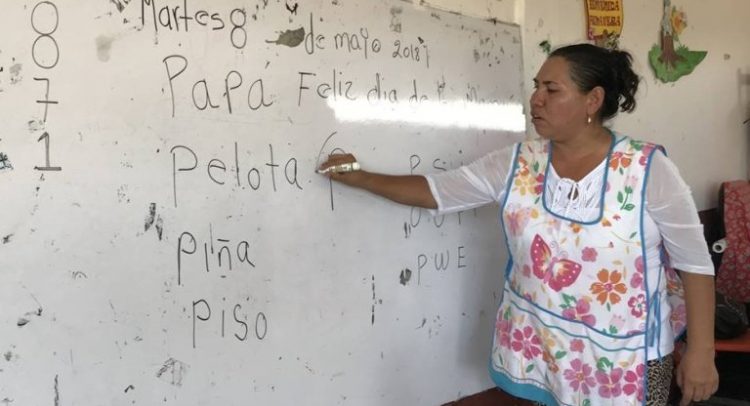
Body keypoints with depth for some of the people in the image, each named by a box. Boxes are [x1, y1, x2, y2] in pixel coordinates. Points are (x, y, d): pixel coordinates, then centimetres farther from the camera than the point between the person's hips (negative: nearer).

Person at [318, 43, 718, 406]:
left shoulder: (648, 169, -13)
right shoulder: (516, 164, -3)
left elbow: (694, 261, -8)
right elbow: (436, 191, 4)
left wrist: (701, 349, -9)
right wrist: (359, 177, 0)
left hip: (625, 363, -3)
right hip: (534, 351, 3)